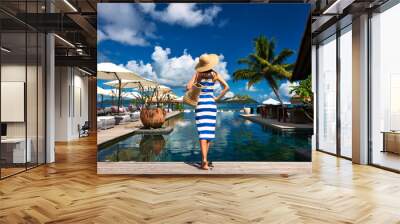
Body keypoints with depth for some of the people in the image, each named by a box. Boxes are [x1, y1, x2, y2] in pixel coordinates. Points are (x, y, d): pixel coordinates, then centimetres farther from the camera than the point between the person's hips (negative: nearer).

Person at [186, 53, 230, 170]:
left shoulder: (198, 74, -1)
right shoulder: (215, 74, 3)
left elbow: (188, 87, -9)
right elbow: (226, 87, -3)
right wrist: (218, 98, 4)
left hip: (200, 103, -1)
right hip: (211, 103, 2)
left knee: (202, 132, -6)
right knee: (209, 131, 11)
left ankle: (204, 159, -21)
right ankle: (204, 158, 18)